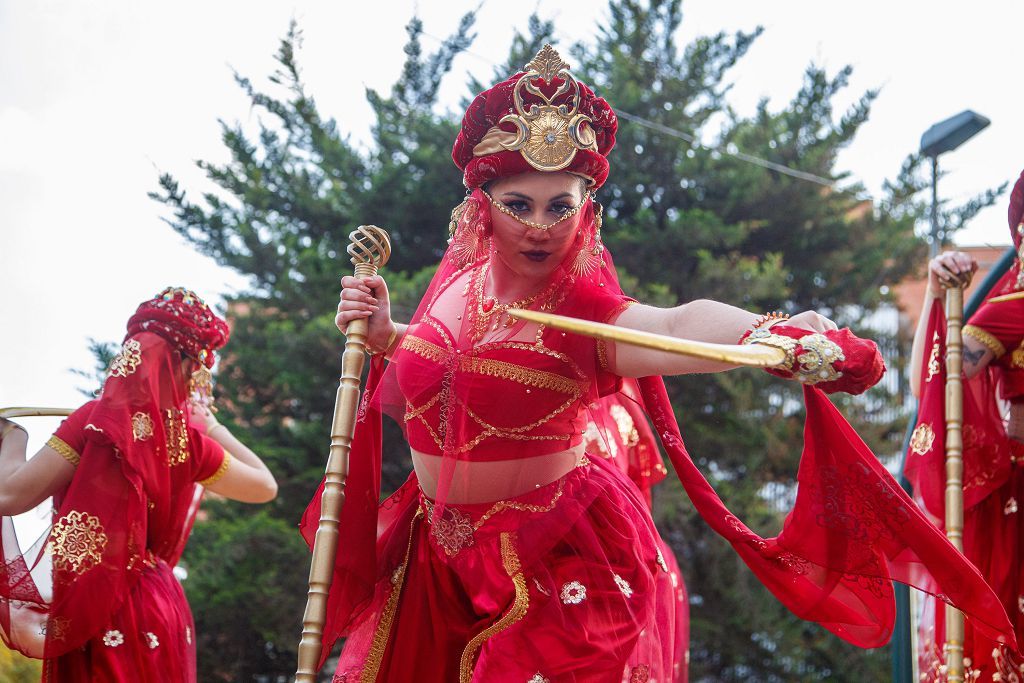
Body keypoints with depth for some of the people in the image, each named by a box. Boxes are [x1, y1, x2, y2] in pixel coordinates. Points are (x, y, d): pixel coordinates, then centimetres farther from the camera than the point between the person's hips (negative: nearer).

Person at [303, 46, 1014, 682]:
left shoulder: (579, 312, -19)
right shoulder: (460, 279, -1)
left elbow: (675, 326, -42)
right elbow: (407, 390, 16)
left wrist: (775, 333, -62)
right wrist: (382, 333, -5)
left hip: (554, 570, -6)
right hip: (441, 561, 6)